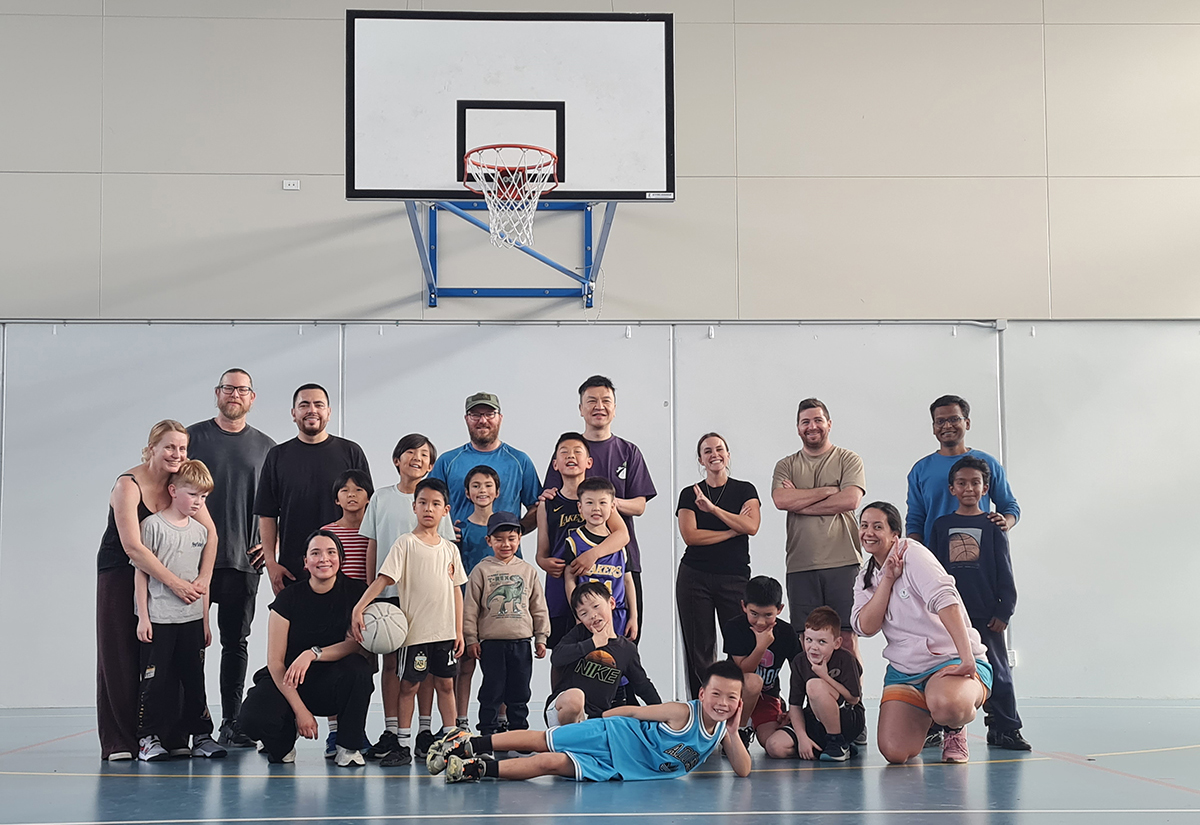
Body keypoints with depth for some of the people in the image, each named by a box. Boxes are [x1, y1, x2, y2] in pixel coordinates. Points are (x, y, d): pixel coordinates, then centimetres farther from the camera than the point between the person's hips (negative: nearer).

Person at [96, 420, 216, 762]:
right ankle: (119, 741, 1)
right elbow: (132, 546, -27)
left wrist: (204, 576, -21)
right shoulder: (128, 485, -19)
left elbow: (210, 532, -7)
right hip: (119, 572, -5)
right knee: (120, 656, -3)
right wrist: (175, 583, -30)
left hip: (159, 573, 5)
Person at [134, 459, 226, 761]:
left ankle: (201, 735, 15)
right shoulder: (153, 525, -4)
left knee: (194, 679, 9)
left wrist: (206, 621, 14)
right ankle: (148, 738, 5)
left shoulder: (200, 530, 11)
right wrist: (143, 617, -8)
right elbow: (141, 572, -4)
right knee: (156, 679, -3)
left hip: (192, 619, 5)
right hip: (159, 619, -5)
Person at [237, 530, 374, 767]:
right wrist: (300, 710, -18)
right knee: (253, 719, -30)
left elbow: (358, 643, -12)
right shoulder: (289, 598, -7)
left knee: (358, 668, -34)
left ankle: (348, 746, -11)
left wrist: (313, 654, -28)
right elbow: (275, 661, -9)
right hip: (288, 684, 0)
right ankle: (283, 741, 9)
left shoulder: (355, 592, -5)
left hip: (332, 685, 0)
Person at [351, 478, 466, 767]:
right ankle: (403, 746, 7)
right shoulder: (406, 543, -4)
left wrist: (459, 630, 10)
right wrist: (358, 608, -23)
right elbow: (383, 578, -11)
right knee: (409, 684, 2)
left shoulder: (450, 549, 9)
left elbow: (456, 590, 13)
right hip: (414, 631, -4)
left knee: (445, 683, 10)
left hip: (445, 631, 4)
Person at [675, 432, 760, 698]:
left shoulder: (744, 490, 9)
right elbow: (690, 535, -5)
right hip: (694, 578, 1)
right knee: (699, 648, 0)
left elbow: (751, 526, -9)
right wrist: (734, 529, -7)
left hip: (734, 577, -1)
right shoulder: (689, 494, 9)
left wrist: (713, 508, -16)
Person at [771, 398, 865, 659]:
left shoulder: (848, 460, 9)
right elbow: (781, 500, -4)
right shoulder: (787, 466, 15)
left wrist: (799, 503, -4)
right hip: (800, 566, 2)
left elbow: (850, 500, -8)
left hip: (843, 562, -2)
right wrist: (827, 491, -5)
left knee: (846, 639, -4)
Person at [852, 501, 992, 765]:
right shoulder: (865, 580, 13)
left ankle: (955, 729, 0)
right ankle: (923, 719, 22)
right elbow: (865, 626, -5)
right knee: (895, 752, -16)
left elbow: (945, 600, -22)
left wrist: (967, 658, -33)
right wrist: (888, 579, -12)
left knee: (947, 706, -41)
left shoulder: (913, 554, -8)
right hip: (904, 671, 6)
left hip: (952, 660, -6)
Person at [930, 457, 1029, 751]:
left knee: (997, 670, 2)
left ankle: (1005, 728, 9)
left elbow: (1005, 572, 1)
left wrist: (1003, 611, -6)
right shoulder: (942, 525, 7)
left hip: (986, 614, -1)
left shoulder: (992, 525, 3)